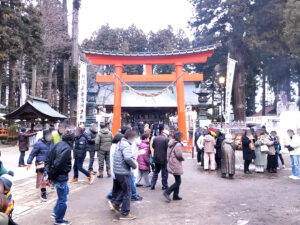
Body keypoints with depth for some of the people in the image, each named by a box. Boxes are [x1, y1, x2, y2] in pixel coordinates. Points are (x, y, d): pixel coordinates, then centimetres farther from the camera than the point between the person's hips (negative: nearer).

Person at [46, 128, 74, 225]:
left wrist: (49, 173, 12)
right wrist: (52, 175, -15)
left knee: (65, 191, 29)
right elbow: (58, 163, -29)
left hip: (57, 176, 9)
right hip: (61, 177, -9)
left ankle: (55, 212, 34)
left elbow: (49, 159, 11)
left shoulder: (58, 145, 6)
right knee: (63, 200, 6)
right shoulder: (66, 148, -22)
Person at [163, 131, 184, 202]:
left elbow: (168, 154, 14)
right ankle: (167, 192, -8)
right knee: (178, 182, -3)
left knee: (177, 181, 17)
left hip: (171, 164, 10)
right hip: (176, 165, -10)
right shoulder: (178, 144, -18)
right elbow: (179, 155, -19)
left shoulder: (171, 144, 10)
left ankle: (175, 195, 22)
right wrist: (182, 159, 0)